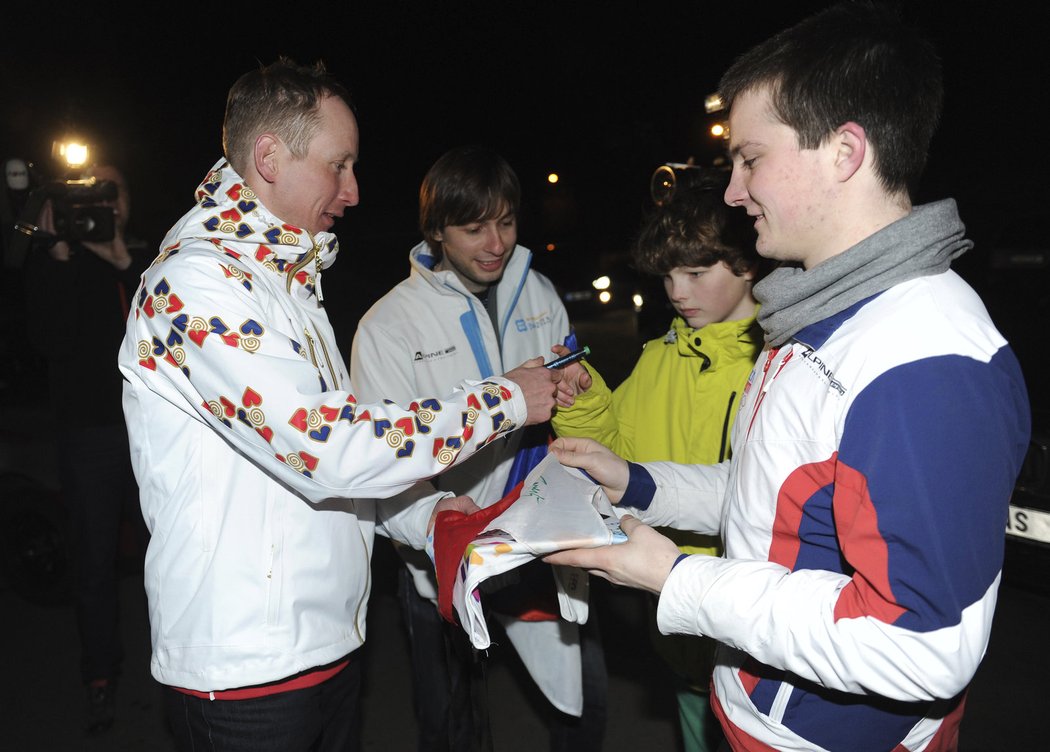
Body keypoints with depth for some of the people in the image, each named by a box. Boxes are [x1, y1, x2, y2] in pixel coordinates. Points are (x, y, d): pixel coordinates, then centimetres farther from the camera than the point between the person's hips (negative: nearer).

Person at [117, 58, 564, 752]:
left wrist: (422, 517, 5)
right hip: (246, 673, -8)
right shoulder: (195, 284, -20)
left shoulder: (284, 278, 12)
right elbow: (328, 447, -28)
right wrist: (504, 400, -19)